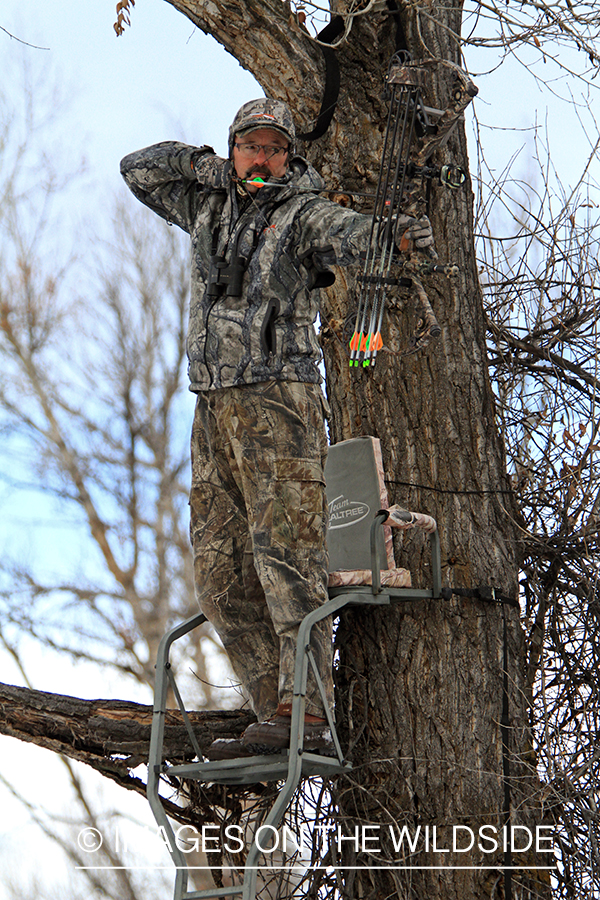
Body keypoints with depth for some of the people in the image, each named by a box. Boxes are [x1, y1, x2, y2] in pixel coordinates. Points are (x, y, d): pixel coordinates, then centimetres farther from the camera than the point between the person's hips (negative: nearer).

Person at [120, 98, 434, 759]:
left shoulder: (303, 213, 1)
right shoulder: (209, 208, 20)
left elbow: (349, 235, -19)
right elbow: (138, 168, 27)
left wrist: (397, 234, -42)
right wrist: (204, 163, 11)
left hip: (280, 399, -7)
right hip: (214, 408, 7)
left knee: (286, 554, -16)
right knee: (222, 573, 3)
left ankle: (308, 716, -21)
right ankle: (279, 713, 5)